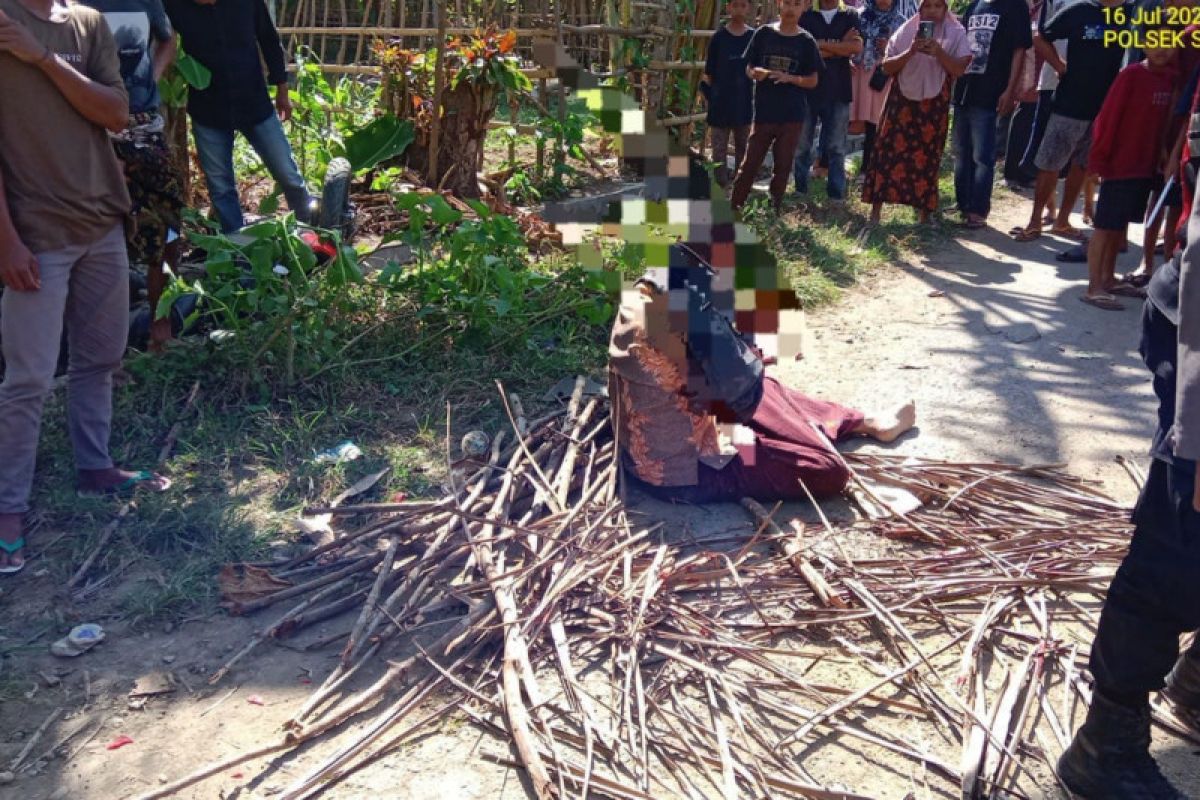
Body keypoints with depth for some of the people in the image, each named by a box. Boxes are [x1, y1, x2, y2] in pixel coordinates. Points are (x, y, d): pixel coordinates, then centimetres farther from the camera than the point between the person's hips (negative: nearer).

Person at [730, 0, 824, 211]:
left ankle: (773, 211, 14)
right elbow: (749, 69, 7)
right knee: (750, 163, 0)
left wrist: (790, 78, -15)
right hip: (763, 112, 0)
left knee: (783, 166, 5)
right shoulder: (763, 34, 2)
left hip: (792, 115, 0)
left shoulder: (806, 41, 1)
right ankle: (732, 207, 6)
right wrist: (757, 72, -16)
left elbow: (813, 81, 3)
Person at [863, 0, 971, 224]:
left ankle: (925, 212, 12)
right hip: (902, 101, 1)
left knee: (927, 157, 2)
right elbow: (887, 67, 0)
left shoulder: (956, 33, 2)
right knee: (888, 151, -3)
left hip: (934, 105, 0)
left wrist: (938, 51, -19)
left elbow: (960, 69, -6)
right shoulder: (906, 31, 4)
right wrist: (910, 52, -15)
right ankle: (876, 210, 2)